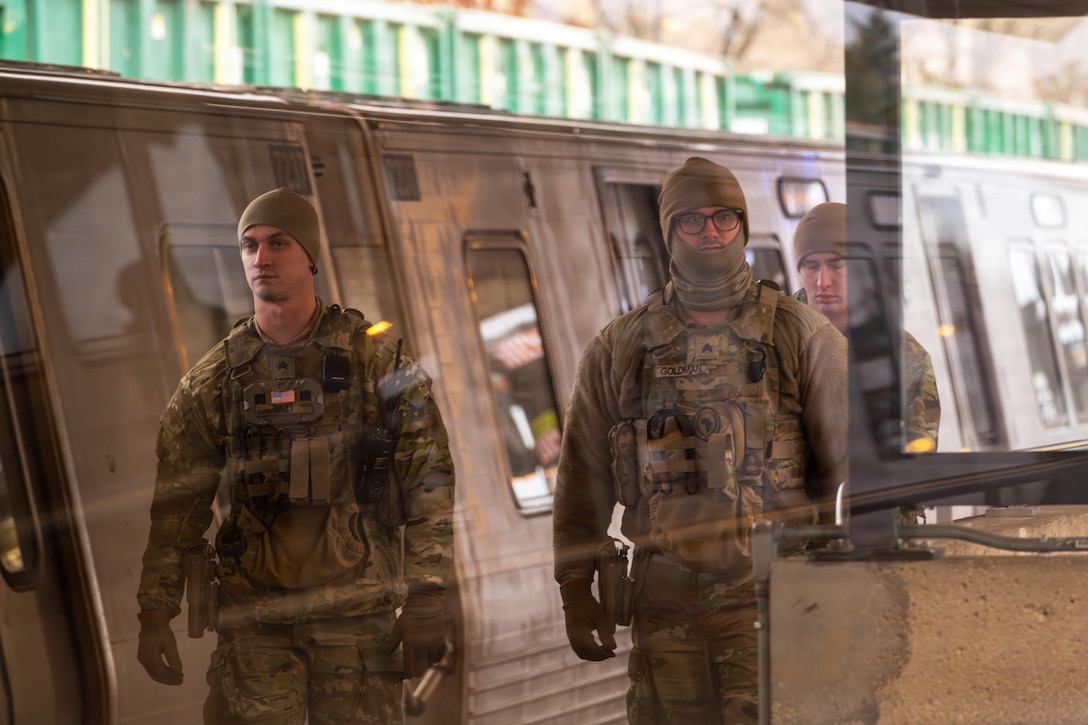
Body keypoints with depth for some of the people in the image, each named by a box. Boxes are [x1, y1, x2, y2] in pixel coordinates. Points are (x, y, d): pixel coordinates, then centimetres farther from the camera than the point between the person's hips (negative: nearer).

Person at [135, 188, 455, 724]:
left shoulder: (374, 358, 0)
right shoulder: (213, 381, 5)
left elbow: (429, 476, -2)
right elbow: (177, 507, 8)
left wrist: (426, 599, -8)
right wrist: (155, 615, 1)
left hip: (355, 609, -1)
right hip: (253, 614, 2)